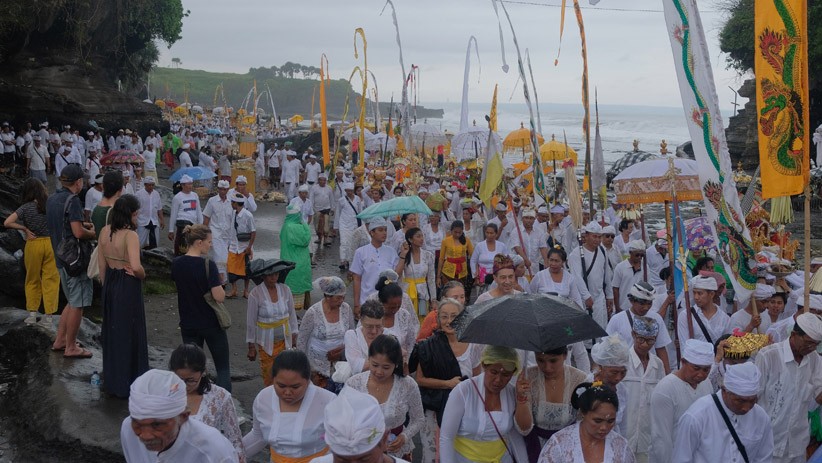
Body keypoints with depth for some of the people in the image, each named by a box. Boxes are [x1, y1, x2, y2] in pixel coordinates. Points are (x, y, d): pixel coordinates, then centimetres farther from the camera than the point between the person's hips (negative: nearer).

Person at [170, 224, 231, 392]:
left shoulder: (177, 264, -2)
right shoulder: (208, 264, -20)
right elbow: (219, 297, -22)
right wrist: (221, 288, -3)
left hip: (188, 325, 5)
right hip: (211, 324, -5)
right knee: (223, 369, 8)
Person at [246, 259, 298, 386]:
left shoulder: (285, 290, -4)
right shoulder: (255, 294, -13)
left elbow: (292, 314, 7)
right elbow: (250, 322, -6)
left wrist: (294, 335, 8)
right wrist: (251, 347, -3)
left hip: (284, 339, 3)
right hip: (266, 341, -3)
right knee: (269, 376, 3)